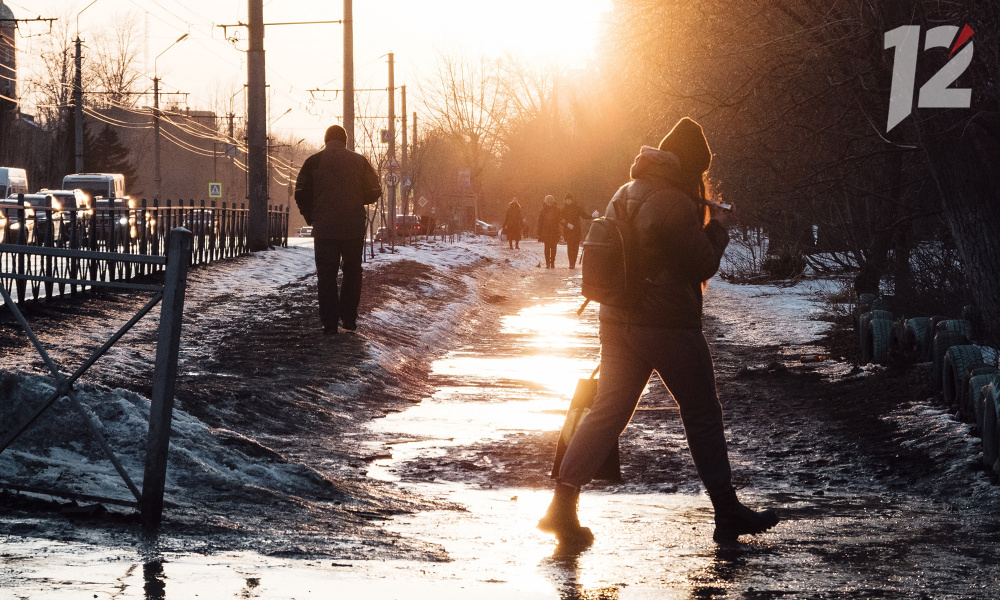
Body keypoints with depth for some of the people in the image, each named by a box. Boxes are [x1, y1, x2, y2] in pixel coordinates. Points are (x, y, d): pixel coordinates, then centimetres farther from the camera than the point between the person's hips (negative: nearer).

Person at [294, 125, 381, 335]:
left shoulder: (314, 162, 0)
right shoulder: (359, 161, 2)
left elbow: (301, 194, -3)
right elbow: (374, 192, 3)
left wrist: (310, 217, 12)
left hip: (324, 229, -1)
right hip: (354, 228, 1)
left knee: (326, 275, 5)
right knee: (352, 272, 16)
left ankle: (329, 322, -1)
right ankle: (349, 317, 13)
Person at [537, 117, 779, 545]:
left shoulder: (624, 195, 11)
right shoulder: (677, 204, -17)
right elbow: (703, 265, -13)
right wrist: (716, 229, 4)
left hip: (618, 320, 7)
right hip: (670, 326, -7)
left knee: (608, 411, 7)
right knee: (703, 415, 6)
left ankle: (564, 500, -5)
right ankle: (727, 513, 13)